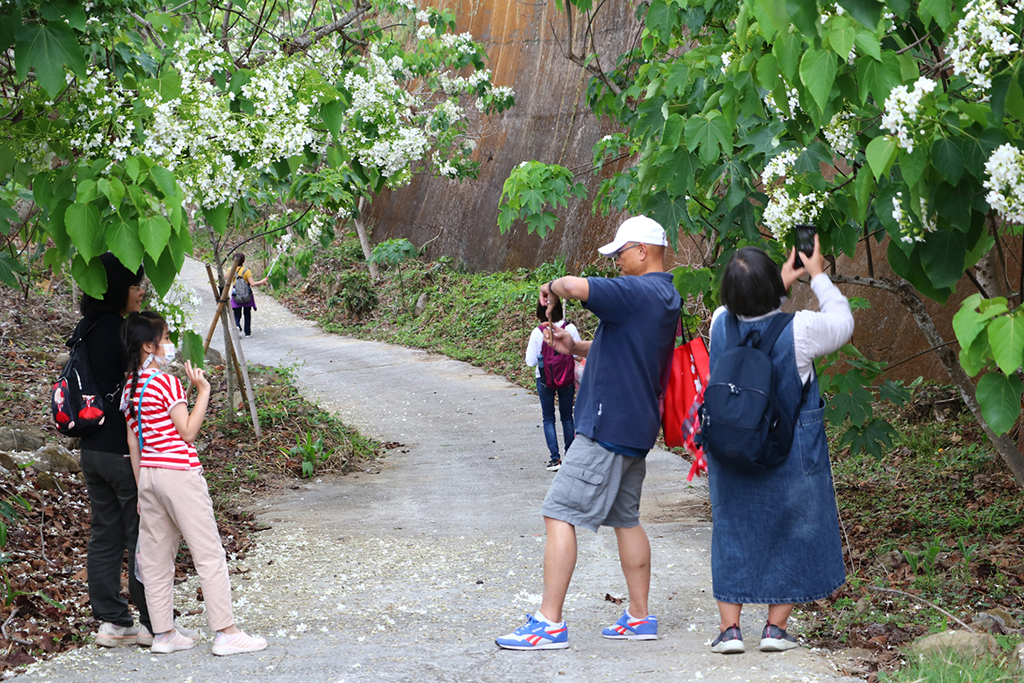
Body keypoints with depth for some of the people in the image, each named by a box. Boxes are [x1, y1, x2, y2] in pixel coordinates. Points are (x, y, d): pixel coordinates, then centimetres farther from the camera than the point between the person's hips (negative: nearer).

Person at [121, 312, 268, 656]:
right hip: (179, 473, -8)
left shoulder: (131, 386, 9)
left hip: (149, 473, 8)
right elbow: (187, 432, -14)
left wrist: (142, 488, 18)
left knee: (156, 556, 11)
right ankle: (225, 633, 0)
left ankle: (163, 633, 16)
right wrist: (203, 390, -10)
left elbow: (133, 441, 13)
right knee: (209, 554, -2)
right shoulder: (167, 383, -15)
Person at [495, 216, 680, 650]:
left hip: (607, 427, -10)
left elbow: (576, 286, -32)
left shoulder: (638, 292, -17)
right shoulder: (665, 297, 15)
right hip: (635, 426, 10)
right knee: (625, 518, 17)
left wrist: (553, 288, -9)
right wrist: (574, 347, 14)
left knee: (560, 515, -8)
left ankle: (549, 622, -9)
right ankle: (639, 618, 22)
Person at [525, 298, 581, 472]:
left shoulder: (538, 333, -14)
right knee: (567, 417, 16)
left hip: (544, 380, -1)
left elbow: (530, 361, -9)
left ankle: (555, 458, 4)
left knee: (548, 419, 10)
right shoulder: (570, 329, -11)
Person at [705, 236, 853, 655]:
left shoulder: (721, 324, -9)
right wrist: (818, 277, 11)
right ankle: (776, 627, 14)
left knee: (733, 533, 13)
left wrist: (783, 284, 23)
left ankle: (729, 628, 11)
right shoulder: (798, 330, -20)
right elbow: (843, 323, 1)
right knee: (790, 534, 12)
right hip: (790, 458, -3)